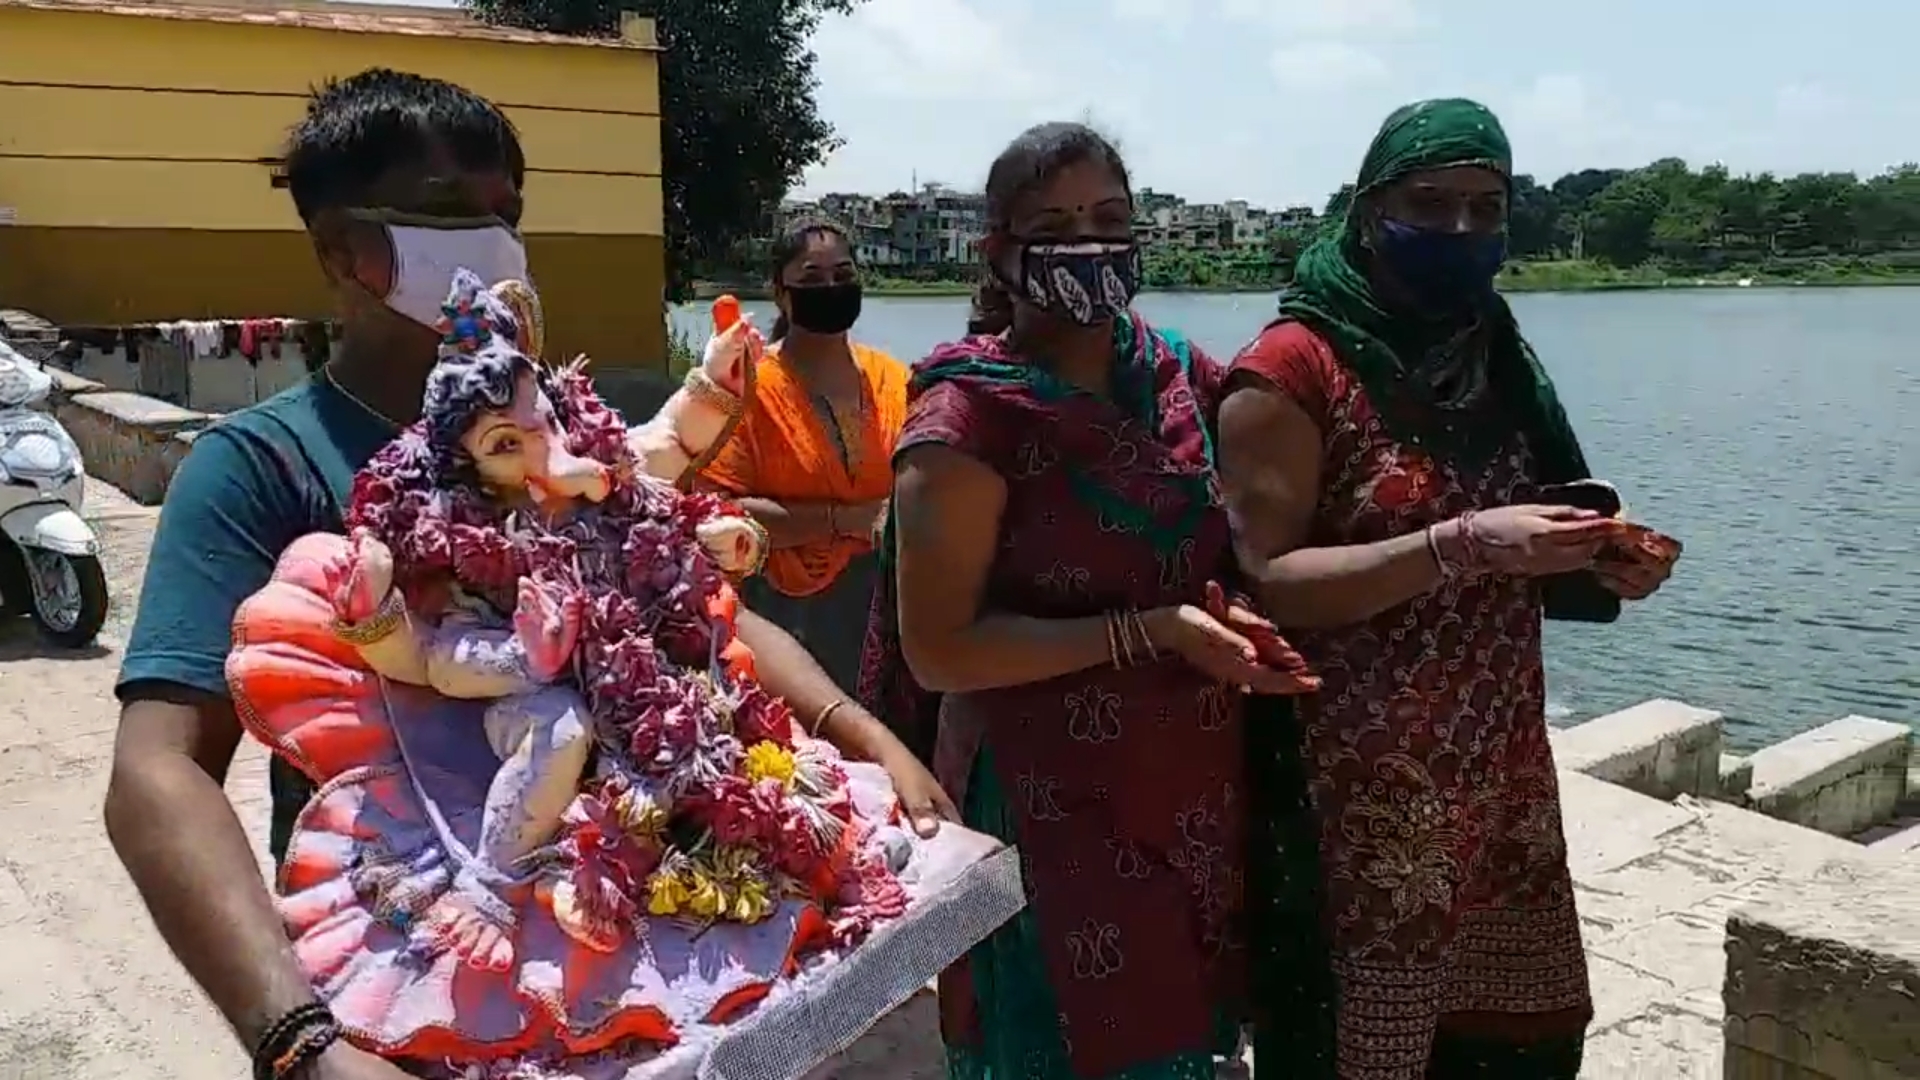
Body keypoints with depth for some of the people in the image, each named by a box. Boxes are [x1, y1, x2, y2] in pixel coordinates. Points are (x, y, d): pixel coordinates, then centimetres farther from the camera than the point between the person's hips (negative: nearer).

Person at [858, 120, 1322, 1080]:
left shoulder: (1186, 380, 4)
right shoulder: (969, 418, -14)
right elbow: (937, 651, -18)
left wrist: (1241, 624, -6)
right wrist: (1149, 634, -23)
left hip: (1200, 802, 6)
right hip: (1052, 814, -6)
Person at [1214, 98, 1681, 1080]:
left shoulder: (1496, 358, 10)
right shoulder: (1292, 371, -12)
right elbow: (1266, 584, -20)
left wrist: (1604, 562, -2)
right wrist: (1460, 547, -28)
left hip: (1506, 779, 7)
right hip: (1362, 797, -7)